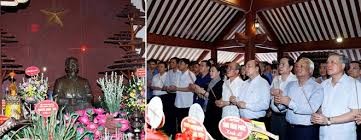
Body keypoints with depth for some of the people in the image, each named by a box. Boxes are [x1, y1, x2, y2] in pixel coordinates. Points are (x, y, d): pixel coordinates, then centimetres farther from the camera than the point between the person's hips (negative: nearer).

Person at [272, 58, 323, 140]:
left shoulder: (317, 88, -7)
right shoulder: (290, 85, 7)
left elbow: (311, 109, -23)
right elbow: (281, 108, 3)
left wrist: (290, 102, -29)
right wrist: (277, 102, -19)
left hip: (307, 131, -4)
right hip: (290, 129, 4)